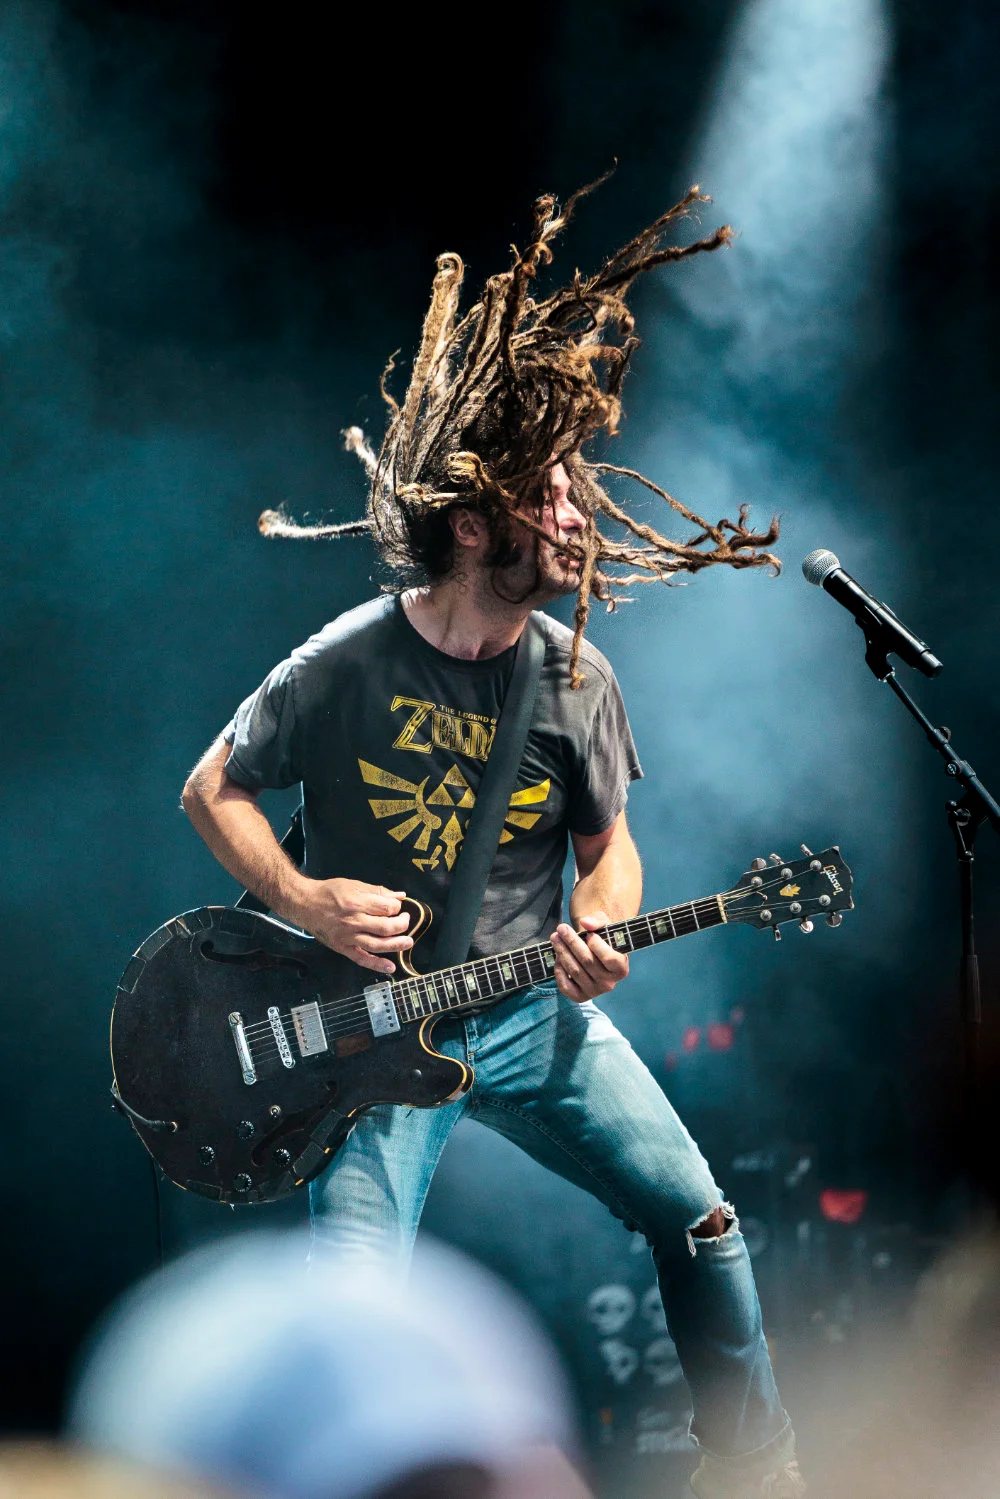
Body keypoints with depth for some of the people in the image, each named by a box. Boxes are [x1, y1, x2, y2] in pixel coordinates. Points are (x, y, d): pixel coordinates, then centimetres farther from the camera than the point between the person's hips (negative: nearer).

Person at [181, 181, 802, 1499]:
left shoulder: (576, 677, -3)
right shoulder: (344, 668, -14)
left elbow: (610, 843, 9)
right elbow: (213, 790, -1)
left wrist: (603, 932, -12)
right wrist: (303, 903, -15)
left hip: (534, 1011, 4)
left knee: (696, 1216, 2)